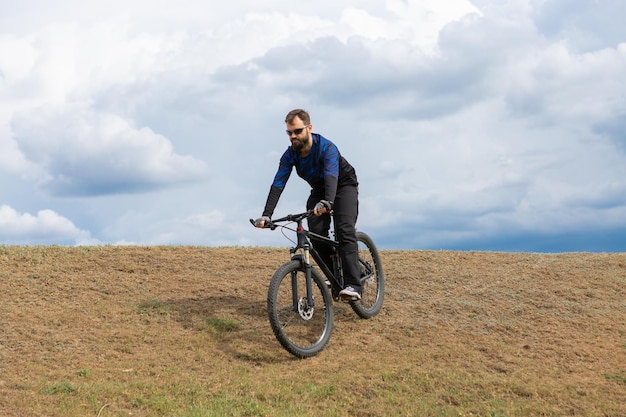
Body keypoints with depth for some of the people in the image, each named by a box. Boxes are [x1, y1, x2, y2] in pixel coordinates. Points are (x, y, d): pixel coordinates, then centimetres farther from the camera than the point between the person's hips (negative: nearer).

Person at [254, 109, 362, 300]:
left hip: (343, 185, -5)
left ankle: (352, 285, -33)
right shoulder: (290, 155, -17)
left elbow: (331, 177, -48)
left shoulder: (326, 147, -33)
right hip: (319, 190, 5)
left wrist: (327, 202, -68)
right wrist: (266, 215, -37)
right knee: (316, 234, -15)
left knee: (345, 231, -25)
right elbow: (278, 184, -24)